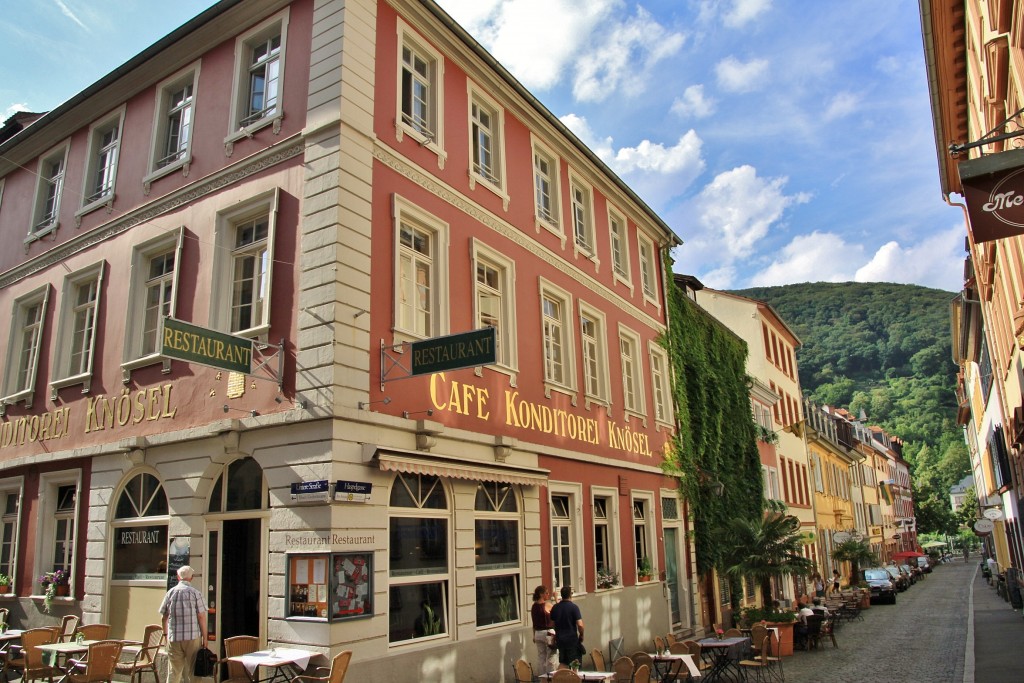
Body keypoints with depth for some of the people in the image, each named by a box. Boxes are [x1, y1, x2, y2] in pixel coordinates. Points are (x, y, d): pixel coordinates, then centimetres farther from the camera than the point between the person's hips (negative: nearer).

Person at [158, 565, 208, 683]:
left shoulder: (170, 593, 2)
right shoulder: (195, 593, -5)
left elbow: (164, 617, 7)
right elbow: (201, 617, -7)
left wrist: (165, 634, 22)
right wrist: (205, 637, 0)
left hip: (174, 638, 2)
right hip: (193, 637, -2)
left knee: (173, 672, 10)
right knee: (191, 671, 6)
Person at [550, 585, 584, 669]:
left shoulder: (555, 608, 2)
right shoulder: (574, 607, -13)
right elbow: (580, 625, -18)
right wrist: (581, 636, -1)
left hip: (560, 638, 5)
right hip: (572, 639, -5)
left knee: (562, 663, 17)